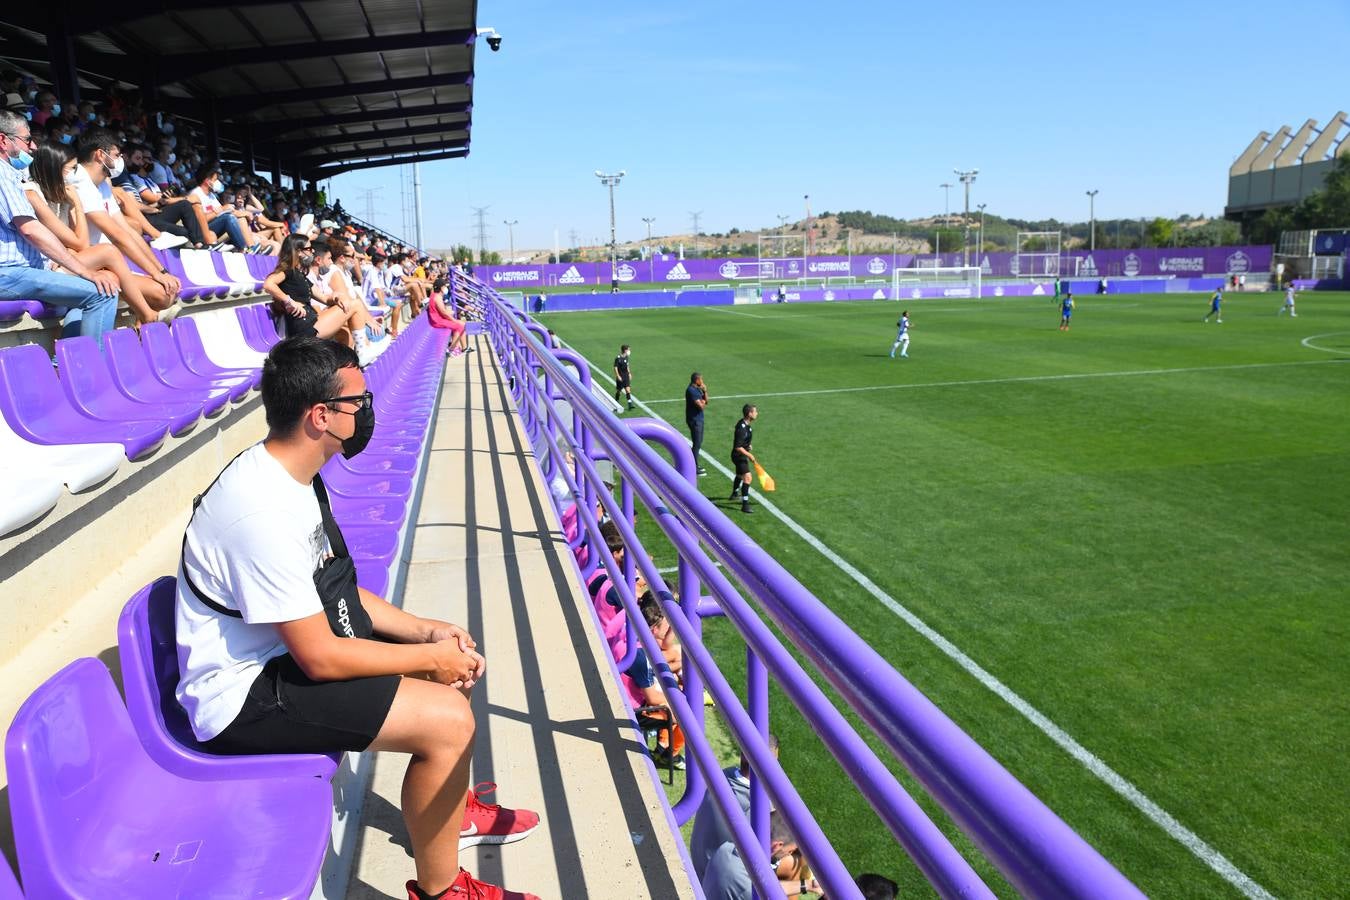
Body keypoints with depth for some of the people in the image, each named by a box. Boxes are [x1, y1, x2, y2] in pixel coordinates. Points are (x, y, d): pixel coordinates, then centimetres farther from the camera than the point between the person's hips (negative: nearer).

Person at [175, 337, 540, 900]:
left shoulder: (291, 475, 2)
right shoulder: (264, 510, -29)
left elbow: (334, 591, 9)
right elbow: (321, 657, -26)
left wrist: (427, 631, -1)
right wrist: (430, 656, -14)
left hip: (292, 645, 10)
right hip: (246, 695, -10)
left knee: (453, 661, 12)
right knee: (447, 721, -20)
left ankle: (450, 806, 32)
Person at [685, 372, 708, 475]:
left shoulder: (697, 389, 9)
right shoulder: (691, 391, -21)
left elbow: (706, 401, 12)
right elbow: (700, 406, -26)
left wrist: (705, 391, -2)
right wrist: (702, 401, -4)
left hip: (699, 419, 10)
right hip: (694, 420, -10)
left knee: (698, 443, 18)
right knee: (697, 444, -4)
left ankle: (695, 463, 29)